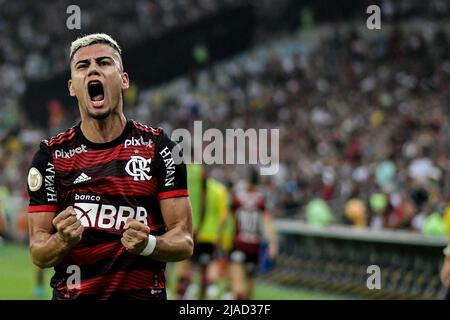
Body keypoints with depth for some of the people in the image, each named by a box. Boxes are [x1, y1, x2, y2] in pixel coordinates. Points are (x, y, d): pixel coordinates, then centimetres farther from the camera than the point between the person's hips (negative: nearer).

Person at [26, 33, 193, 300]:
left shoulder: (159, 148, -1)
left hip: (145, 293, 0)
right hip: (71, 295, 1)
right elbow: (38, 255, 0)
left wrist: (148, 244, -21)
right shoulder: (51, 156, 1)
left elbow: (184, 241, -2)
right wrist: (63, 240, -20)